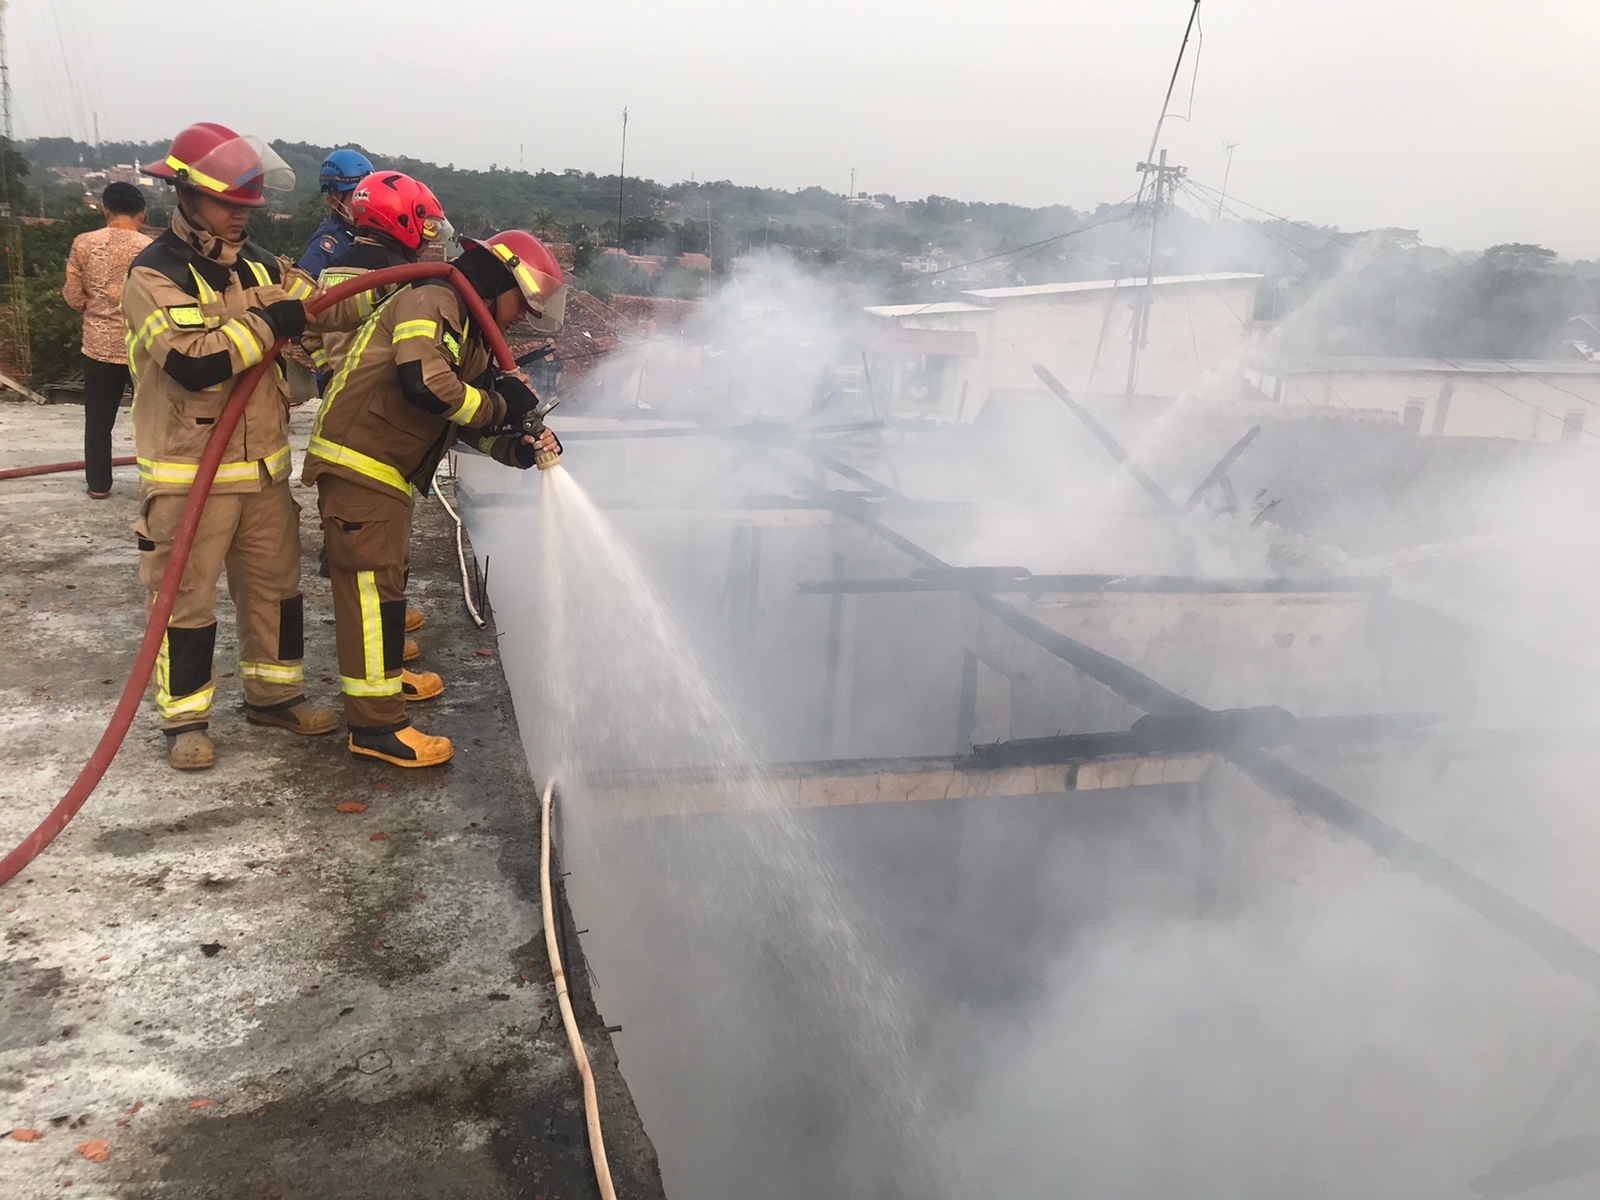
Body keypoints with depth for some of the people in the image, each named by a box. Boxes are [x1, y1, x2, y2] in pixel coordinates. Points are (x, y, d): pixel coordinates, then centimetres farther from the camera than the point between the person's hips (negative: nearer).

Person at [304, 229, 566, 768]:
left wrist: (520, 449, -2)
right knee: (373, 585, -8)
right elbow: (425, 385, -30)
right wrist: (500, 404, -17)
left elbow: (478, 423, 16)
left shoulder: (467, 332, 17)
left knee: (387, 575, 23)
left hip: (387, 472, 10)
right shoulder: (430, 303, -14)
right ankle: (376, 724, -2)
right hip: (357, 462, -10)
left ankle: (385, 675, 42)